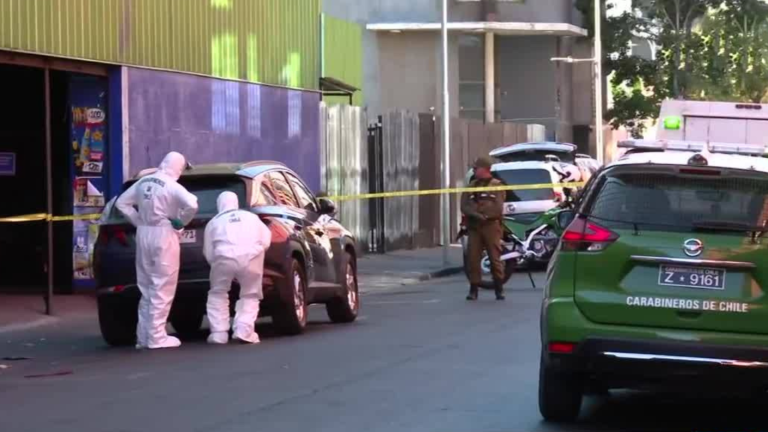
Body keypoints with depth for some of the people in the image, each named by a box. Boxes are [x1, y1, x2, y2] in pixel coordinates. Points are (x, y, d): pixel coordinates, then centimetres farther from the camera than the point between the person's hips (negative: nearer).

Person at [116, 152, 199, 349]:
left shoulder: (143, 182, 8)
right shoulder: (172, 187, -12)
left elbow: (122, 203, 14)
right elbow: (192, 205, -26)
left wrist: (138, 221, 10)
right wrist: (180, 222, -10)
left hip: (143, 235, 7)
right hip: (164, 236, -7)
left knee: (146, 287, 14)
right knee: (162, 289, -1)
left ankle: (143, 336, 17)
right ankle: (156, 337, -3)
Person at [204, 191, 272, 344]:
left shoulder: (214, 222, 25)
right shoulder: (251, 217, 29)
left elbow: (208, 253, 20)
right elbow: (266, 240, 25)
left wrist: (217, 263, 35)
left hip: (224, 257, 0)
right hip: (251, 256, 1)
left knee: (218, 294, 21)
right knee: (250, 295, 18)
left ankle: (218, 333, 9)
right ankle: (244, 331, 0)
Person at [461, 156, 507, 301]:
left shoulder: (496, 185, 4)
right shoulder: (471, 186, 17)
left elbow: (497, 208, -6)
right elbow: (464, 206, 4)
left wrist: (478, 209, -8)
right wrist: (478, 215, -13)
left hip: (491, 225, -4)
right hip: (474, 226, 4)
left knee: (495, 258, -5)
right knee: (472, 259, -2)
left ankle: (499, 289, 3)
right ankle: (473, 289, 3)